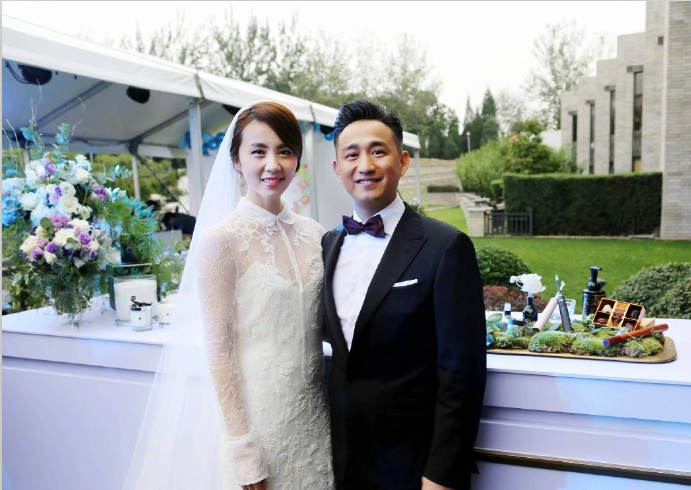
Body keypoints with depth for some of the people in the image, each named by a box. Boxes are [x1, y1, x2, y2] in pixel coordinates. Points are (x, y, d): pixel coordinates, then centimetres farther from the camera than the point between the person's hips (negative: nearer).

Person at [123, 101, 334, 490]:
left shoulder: (313, 235, 2)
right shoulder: (220, 239, -13)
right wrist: (241, 450, -13)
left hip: (312, 411, 5)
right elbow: (218, 349, -13)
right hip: (254, 410, -5)